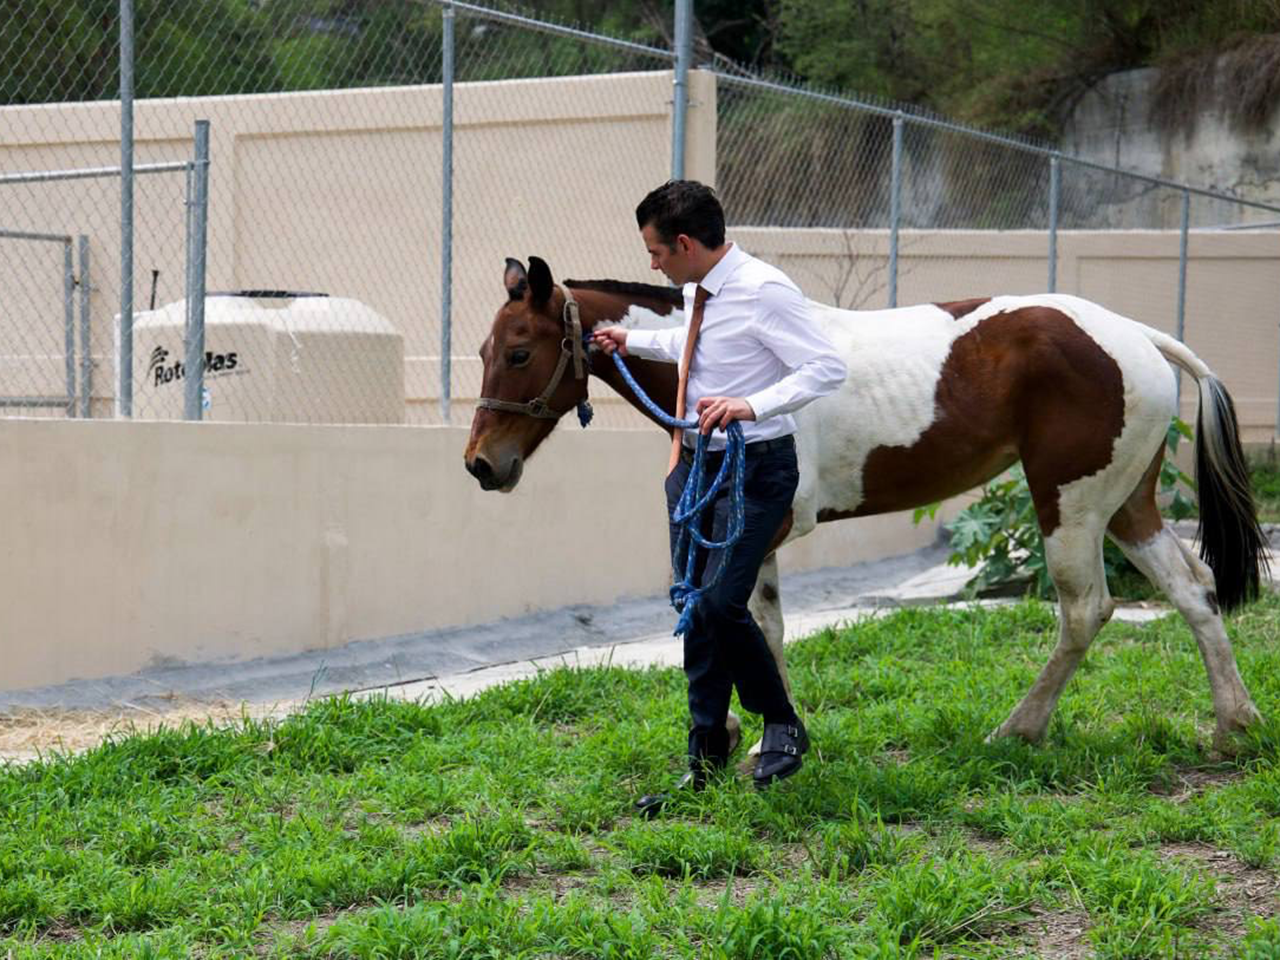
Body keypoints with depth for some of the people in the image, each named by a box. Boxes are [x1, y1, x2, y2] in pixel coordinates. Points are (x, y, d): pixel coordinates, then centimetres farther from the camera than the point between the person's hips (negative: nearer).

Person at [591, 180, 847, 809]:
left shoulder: (764, 292, -19)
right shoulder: (696, 291, 7)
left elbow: (827, 369, -24)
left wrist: (752, 405, -33)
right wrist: (632, 342, 34)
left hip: (755, 467, -8)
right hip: (695, 462, 8)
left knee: (721, 604, -17)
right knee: (692, 609, 9)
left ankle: (782, 727, 7)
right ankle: (706, 757, 20)